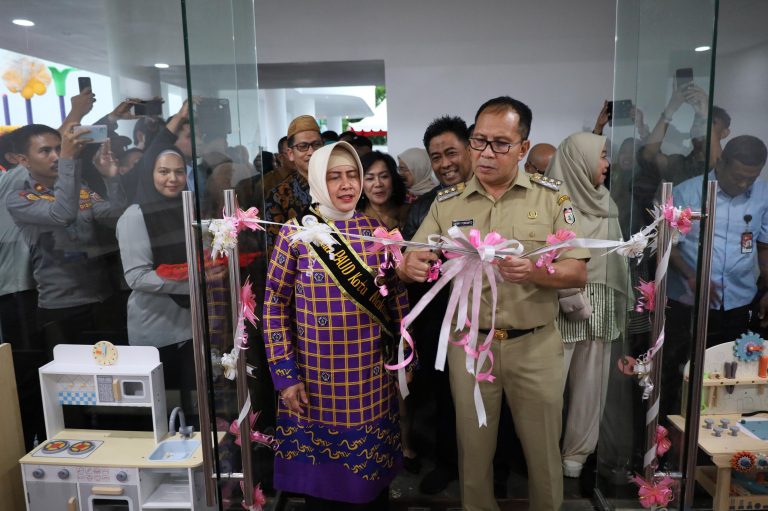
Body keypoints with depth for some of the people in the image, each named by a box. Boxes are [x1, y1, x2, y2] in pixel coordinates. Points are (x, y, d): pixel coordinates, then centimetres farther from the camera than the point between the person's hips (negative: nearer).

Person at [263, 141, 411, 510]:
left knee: (372, 478, 17)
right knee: (320, 481, 15)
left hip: (372, 378, 2)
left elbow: (398, 300, 7)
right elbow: (275, 307, -5)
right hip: (314, 379, -2)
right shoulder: (295, 233, -7)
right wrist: (285, 375, -8)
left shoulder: (377, 232, 1)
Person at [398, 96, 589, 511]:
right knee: (473, 449, 16)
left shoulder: (552, 197, -3)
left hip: (536, 345, 0)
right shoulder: (447, 204, 1)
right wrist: (410, 266, -26)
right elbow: (409, 264, -2)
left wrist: (533, 272, -26)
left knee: (543, 450, 15)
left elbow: (577, 273, -6)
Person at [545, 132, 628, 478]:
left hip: (599, 309, 6)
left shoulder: (605, 203, 12)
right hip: (559, 307, -6)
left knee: (590, 384, 11)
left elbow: (616, 256, 15)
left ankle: (576, 453, 26)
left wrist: (618, 305, 11)